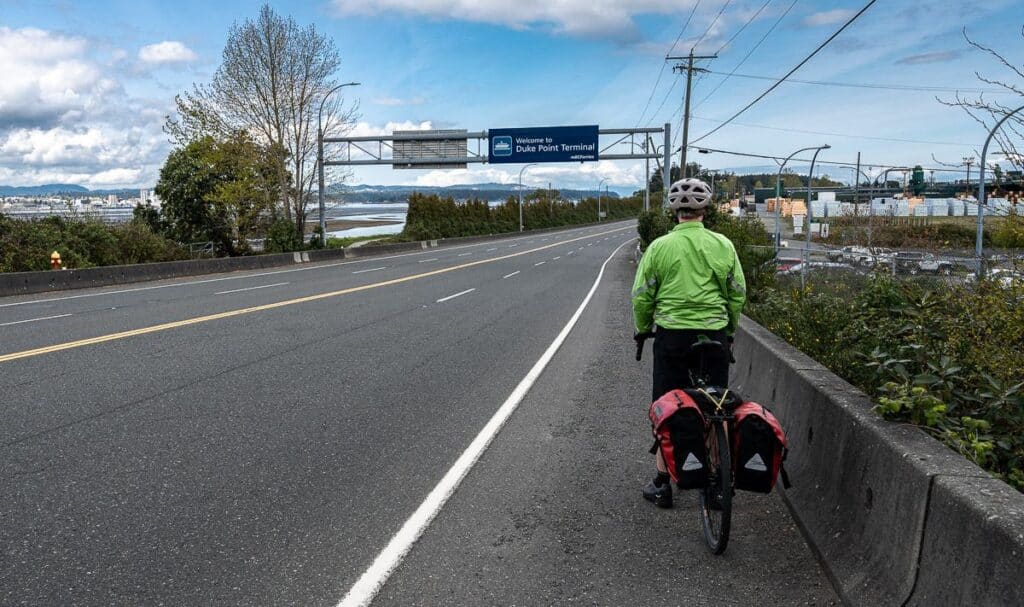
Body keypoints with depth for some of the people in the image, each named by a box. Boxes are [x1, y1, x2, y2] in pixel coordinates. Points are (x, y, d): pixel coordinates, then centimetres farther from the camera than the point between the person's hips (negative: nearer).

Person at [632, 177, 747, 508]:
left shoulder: (659, 247, -5)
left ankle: (662, 483, 14)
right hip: (714, 334, 1)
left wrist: (642, 329, 14)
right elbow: (738, 294, 5)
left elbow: (641, 296, -3)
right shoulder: (722, 245, -1)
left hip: (671, 335, -1)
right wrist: (730, 328, 20)